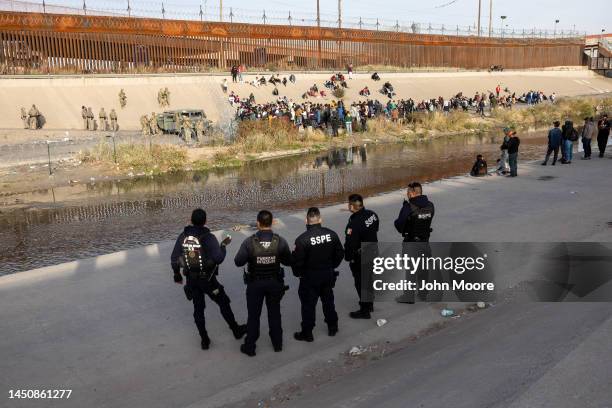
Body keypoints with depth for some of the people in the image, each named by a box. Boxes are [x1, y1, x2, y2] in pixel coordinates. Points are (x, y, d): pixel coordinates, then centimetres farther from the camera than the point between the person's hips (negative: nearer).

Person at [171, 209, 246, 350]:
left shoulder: (183, 236, -3)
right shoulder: (208, 237, -19)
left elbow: (174, 259, 2)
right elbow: (218, 258, -26)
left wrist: (177, 275, 17)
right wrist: (223, 245, -9)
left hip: (191, 279, 4)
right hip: (207, 280, -4)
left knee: (198, 309, 16)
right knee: (223, 304, 15)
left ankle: (204, 340, 25)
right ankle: (236, 330, 31)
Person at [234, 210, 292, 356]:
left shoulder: (249, 242, -21)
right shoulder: (280, 241, -16)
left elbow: (238, 262, -13)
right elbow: (288, 262, -5)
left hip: (255, 284, -1)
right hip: (275, 283, 2)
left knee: (253, 315, 14)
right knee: (274, 313, 20)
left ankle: (249, 347, 27)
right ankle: (277, 344, 34)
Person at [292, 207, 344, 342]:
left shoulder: (302, 239, -22)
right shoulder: (331, 234, -8)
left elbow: (297, 260, -19)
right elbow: (340, 254, 2)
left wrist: (298, 273, 1)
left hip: (309, 277, -4)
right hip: (328, 275, 4)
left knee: (308, 304, 9)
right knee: (328, 301, 22)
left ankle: (307, 333, 20)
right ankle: (332, 327, 36)